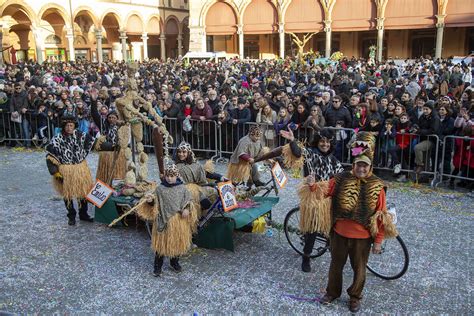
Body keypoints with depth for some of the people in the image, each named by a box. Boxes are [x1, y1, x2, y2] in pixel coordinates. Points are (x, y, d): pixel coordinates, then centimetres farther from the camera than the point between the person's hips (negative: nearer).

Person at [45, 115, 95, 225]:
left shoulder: (79, 135, -4)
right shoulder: (57, 139, -13)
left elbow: (90, 140, 16)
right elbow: (50, 156, -11)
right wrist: (54, 171, -15)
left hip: (81, 169, 3)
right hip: (65, 171, -3)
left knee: (83, 191, 11)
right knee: (67, 194, 7)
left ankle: (83, 214, 28)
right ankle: (71, 216, 22)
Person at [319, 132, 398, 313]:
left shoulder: (377, 187, -10)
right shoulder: (341, 179, -9)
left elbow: (382, 217, -6)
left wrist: (378, 241, -4)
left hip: (362, 237, -1)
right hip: (340, 233, 1)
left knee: (359, 269, 17)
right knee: (336, 264, 18)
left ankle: (355, 297, 40)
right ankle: (332, 292, 41)